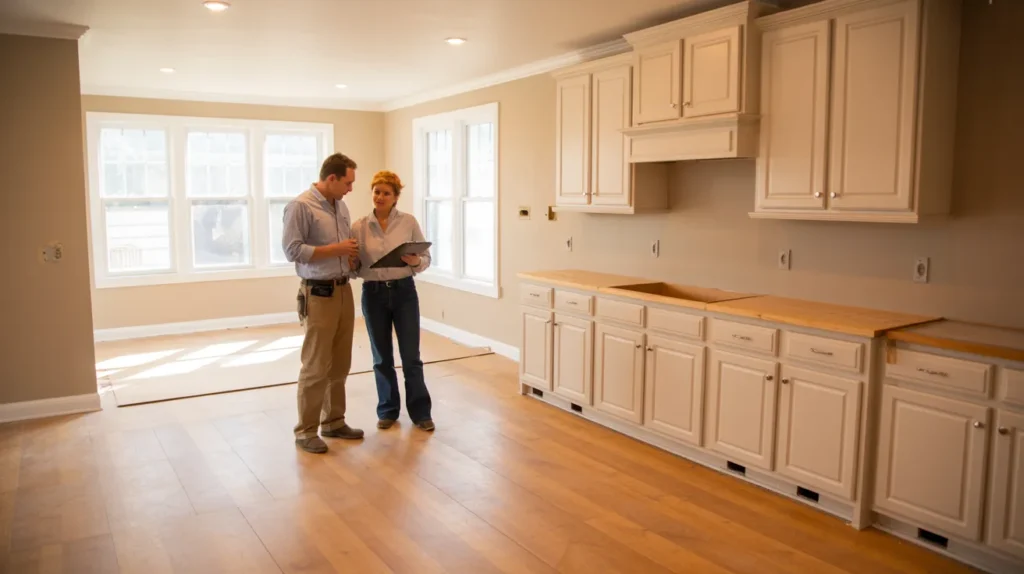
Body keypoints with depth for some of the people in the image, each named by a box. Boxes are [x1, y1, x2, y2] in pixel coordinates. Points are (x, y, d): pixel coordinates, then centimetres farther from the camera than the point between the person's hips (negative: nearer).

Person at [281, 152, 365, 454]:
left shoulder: (341, 206, 13)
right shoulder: (301, 205, -11)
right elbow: (292, 250, -17)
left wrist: (353, 257, 0)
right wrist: (336, 249, -16)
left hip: (344, 290, 7)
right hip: (318, 294, -7)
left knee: (340, 364, 11)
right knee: (316, 366, -3)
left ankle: (333, 421, 23)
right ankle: (305, 431, 9)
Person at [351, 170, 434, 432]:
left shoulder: (409, 222, -2)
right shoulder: (359, 227, 1)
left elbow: (426, 258, 0)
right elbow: (355, 265, 2)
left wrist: (416, 262, -20)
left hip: (404, 292, -1)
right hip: (373, 295, 1)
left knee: (411, 356, 1)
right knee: (382, 357, 10)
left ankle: (420, 412, 16)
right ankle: (388, 410, 26)